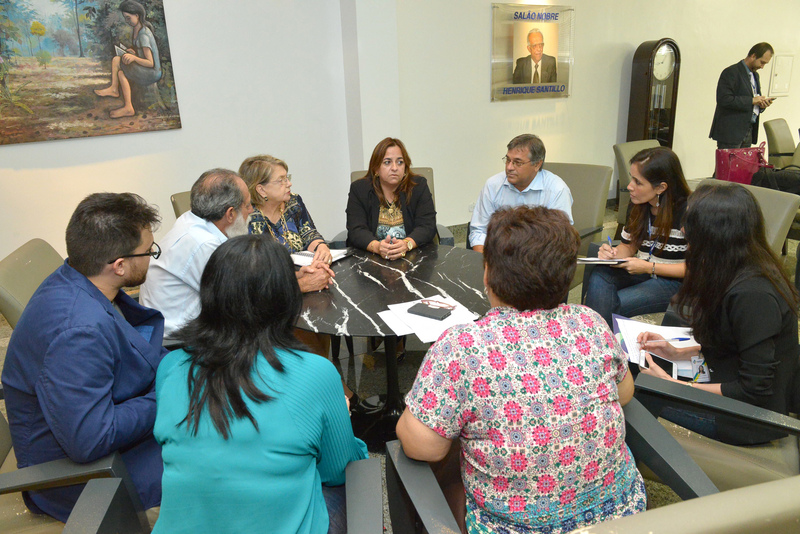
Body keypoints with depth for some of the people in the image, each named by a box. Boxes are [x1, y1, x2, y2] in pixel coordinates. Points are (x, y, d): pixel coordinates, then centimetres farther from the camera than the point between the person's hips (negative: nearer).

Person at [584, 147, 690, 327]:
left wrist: (649, 267, -19)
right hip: (641, 271, 6)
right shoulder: (638, 206, 5)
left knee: (614, 304, -28)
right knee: (599, 276, -25)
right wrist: (613, 253, -8)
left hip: (674, 281, -6)